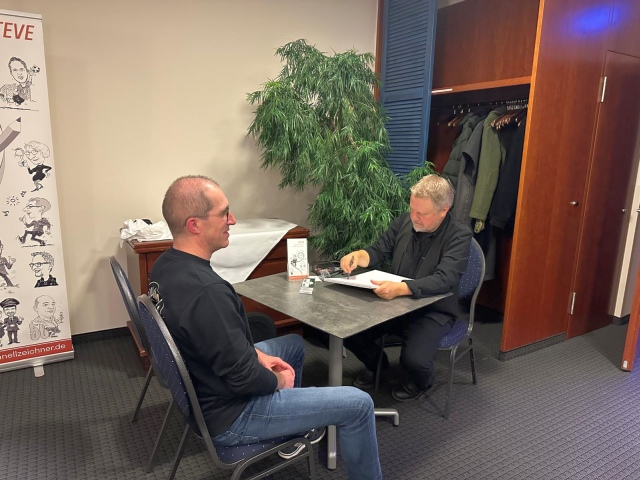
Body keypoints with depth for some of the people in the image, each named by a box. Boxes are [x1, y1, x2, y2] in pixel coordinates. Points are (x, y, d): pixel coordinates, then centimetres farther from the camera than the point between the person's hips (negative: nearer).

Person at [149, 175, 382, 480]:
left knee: (293, 344, 27)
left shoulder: (166, 266, -4)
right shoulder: (205, 291, -35)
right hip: (229, 414, -9)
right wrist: (278, 381, -8)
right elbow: (243, 377, -27)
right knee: (358, 405, -4)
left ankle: (293, 420, 42)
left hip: (205, 387, 9)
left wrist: (256, 355, 4)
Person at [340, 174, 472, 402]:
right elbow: (378, 251, 7)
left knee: (413, 359, -28)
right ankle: (376, 363, 23)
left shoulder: (459, 235, -17)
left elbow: (443, 280, -30)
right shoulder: (403, 222, -1)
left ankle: (422, 381, 14)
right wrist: (358, 255, -18)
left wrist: (400, 288, -46)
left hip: (433, 311, -4)